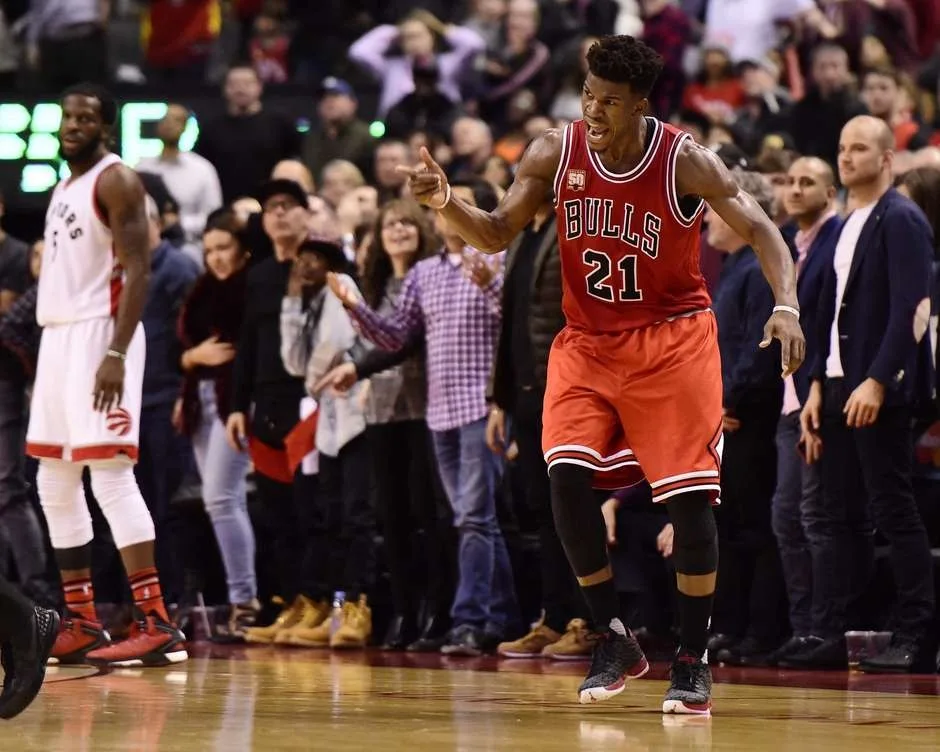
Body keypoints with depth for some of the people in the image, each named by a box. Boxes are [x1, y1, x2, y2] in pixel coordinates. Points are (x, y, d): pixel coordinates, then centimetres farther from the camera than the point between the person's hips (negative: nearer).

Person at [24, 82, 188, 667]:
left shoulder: (116, 181, -9)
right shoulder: (64, 188, 18)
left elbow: (138, 271, -17)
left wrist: (116, 354, -27)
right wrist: (54, 343, 19)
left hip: (100, 334, -10)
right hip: (59, 335, 10)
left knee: (111, 476, -15)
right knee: (55, 484, 10)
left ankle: (158, 625, -18)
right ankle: (82, 624, 16)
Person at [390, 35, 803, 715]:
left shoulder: (685, 161, -15)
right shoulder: (556, 153, -7)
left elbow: (760, 230, -13)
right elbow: (497, 235, 0)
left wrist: (786, 306, -30)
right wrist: (447, 205, -21)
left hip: (672, 339, -3)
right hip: (588, 340, 3)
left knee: (690, 494, -9)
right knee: (567, 474, -16)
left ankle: (694, 659, 6)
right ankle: (615, 641, -1)